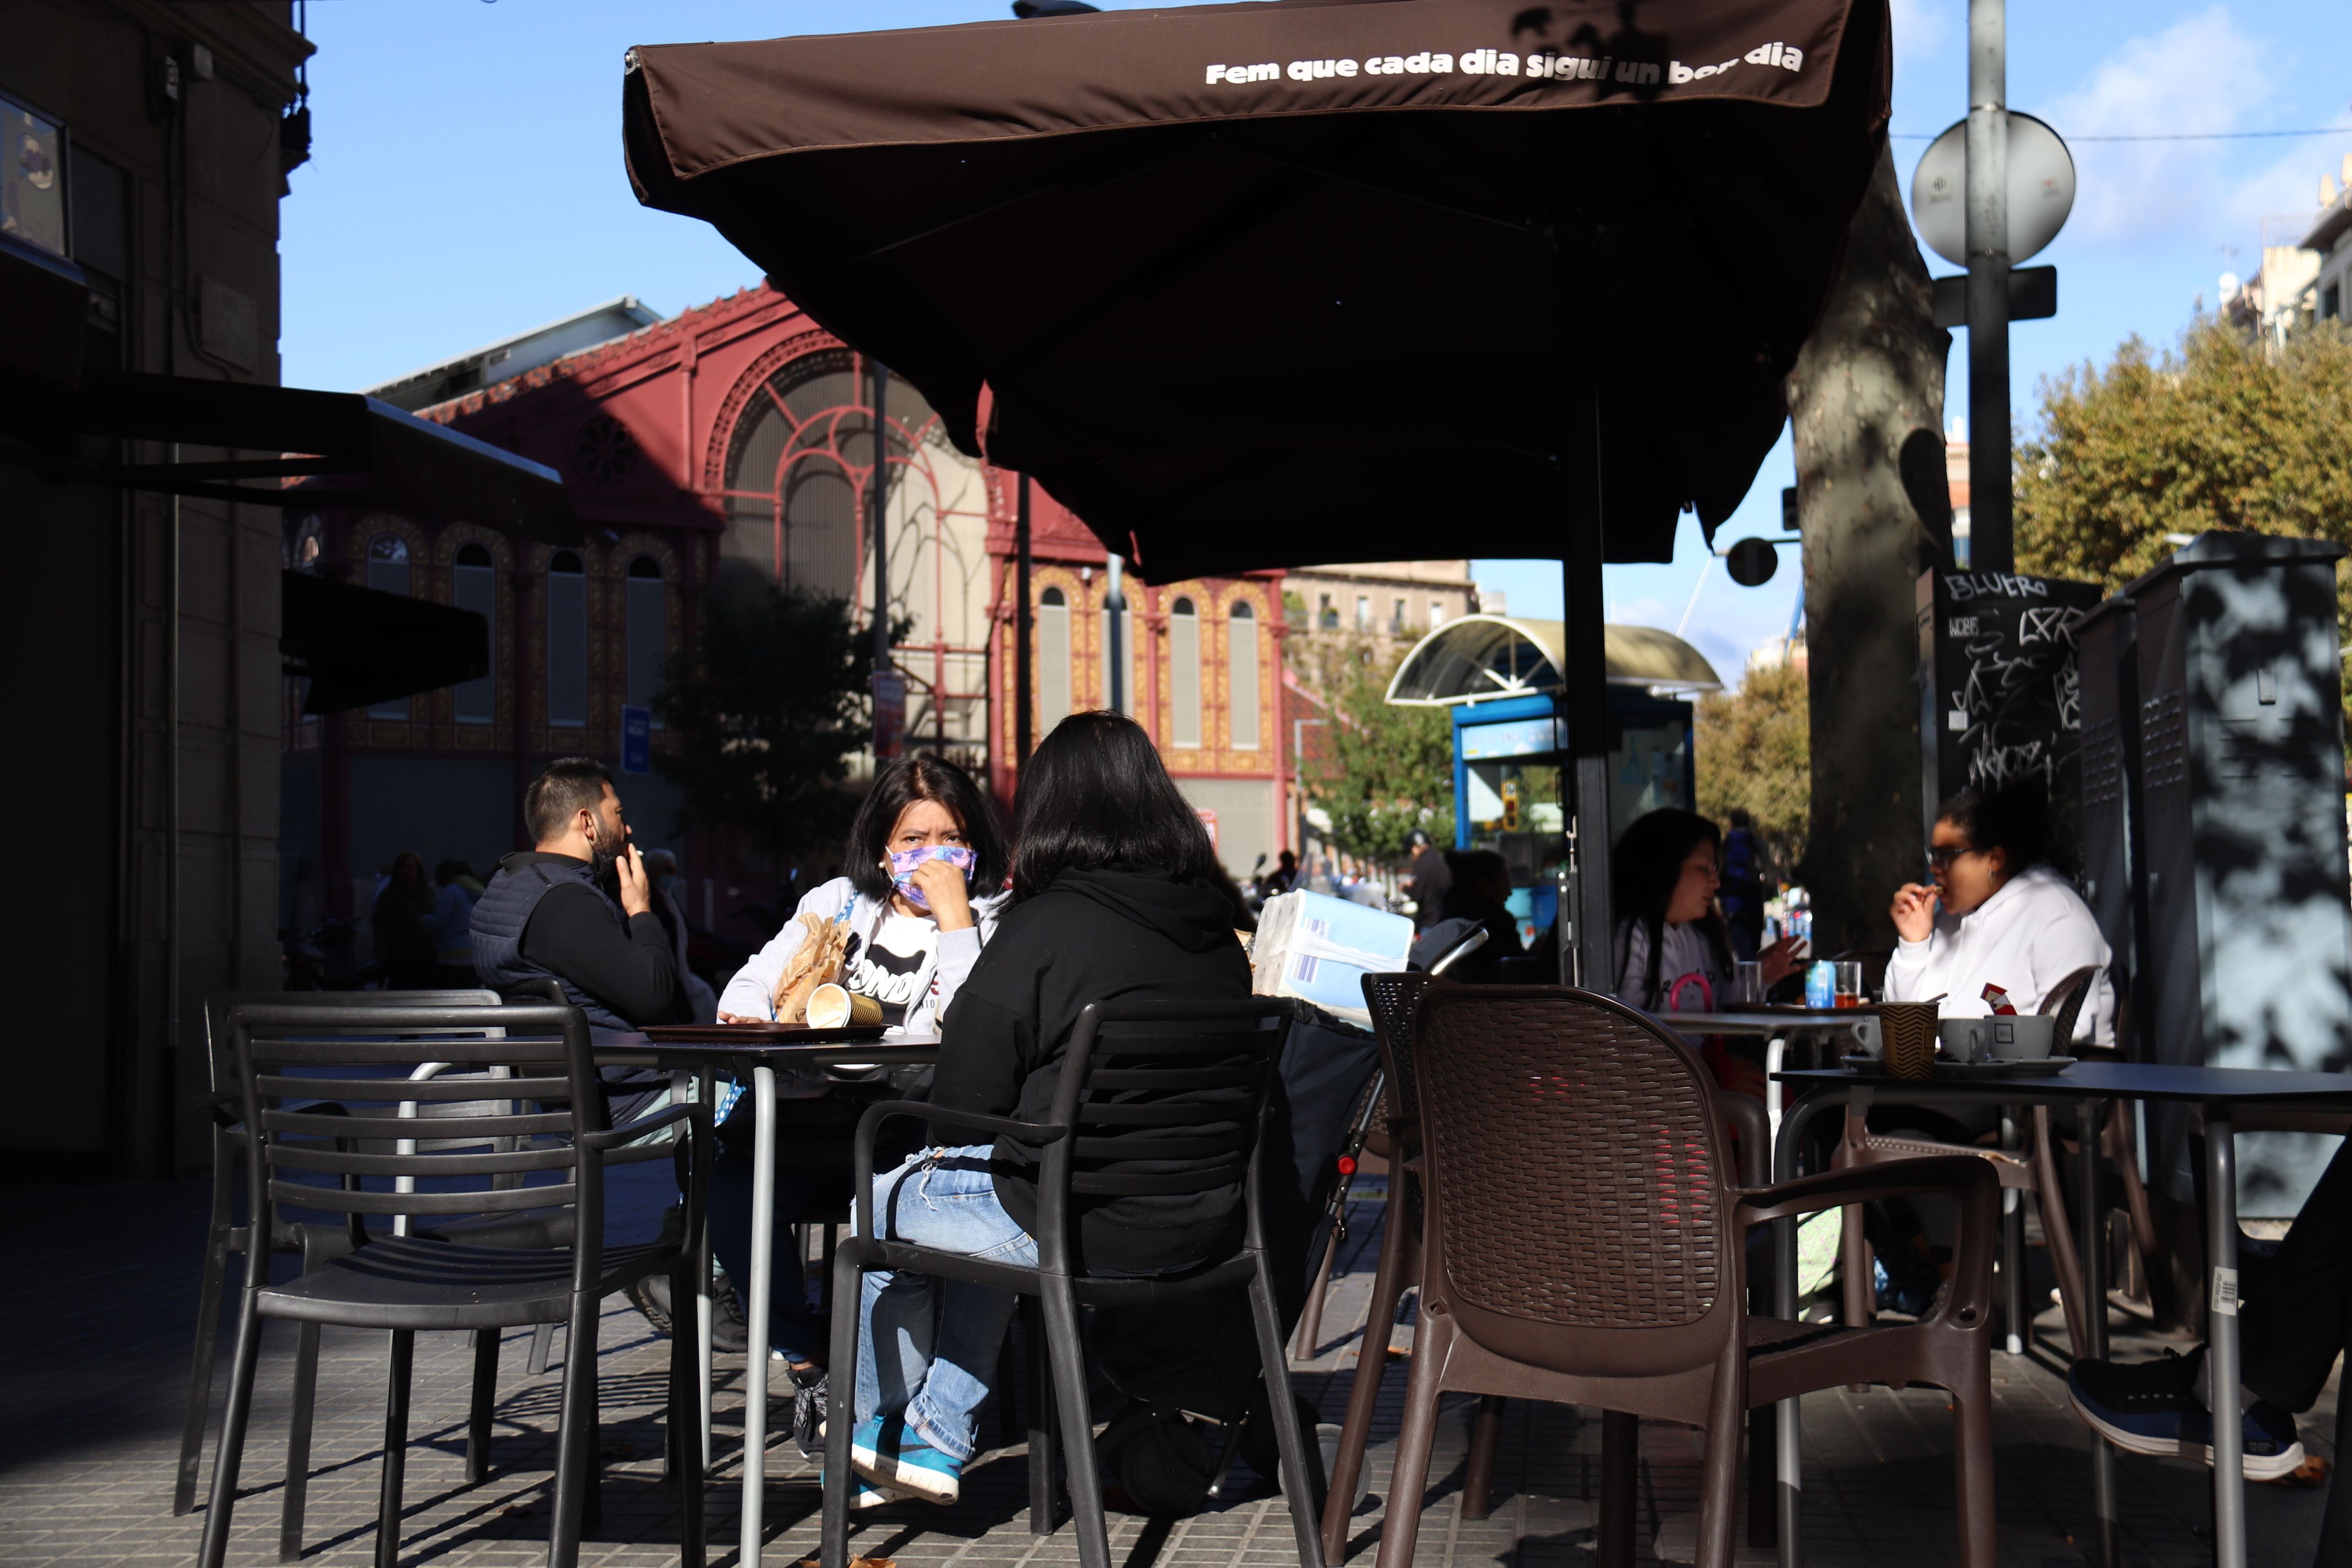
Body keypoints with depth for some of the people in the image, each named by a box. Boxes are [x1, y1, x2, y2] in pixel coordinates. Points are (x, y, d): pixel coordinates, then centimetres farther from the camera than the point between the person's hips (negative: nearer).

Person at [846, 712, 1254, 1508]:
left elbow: (963, 1105, -11)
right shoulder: (1215, 925, 4)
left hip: (1089, 1229, -7)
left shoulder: (1045, 926, -16)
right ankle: (937, 1439, 33)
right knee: (981, 1193, 32)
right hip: (1202, 1221, 7)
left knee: (890, 1201, 20)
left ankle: (878, 1438, 39)